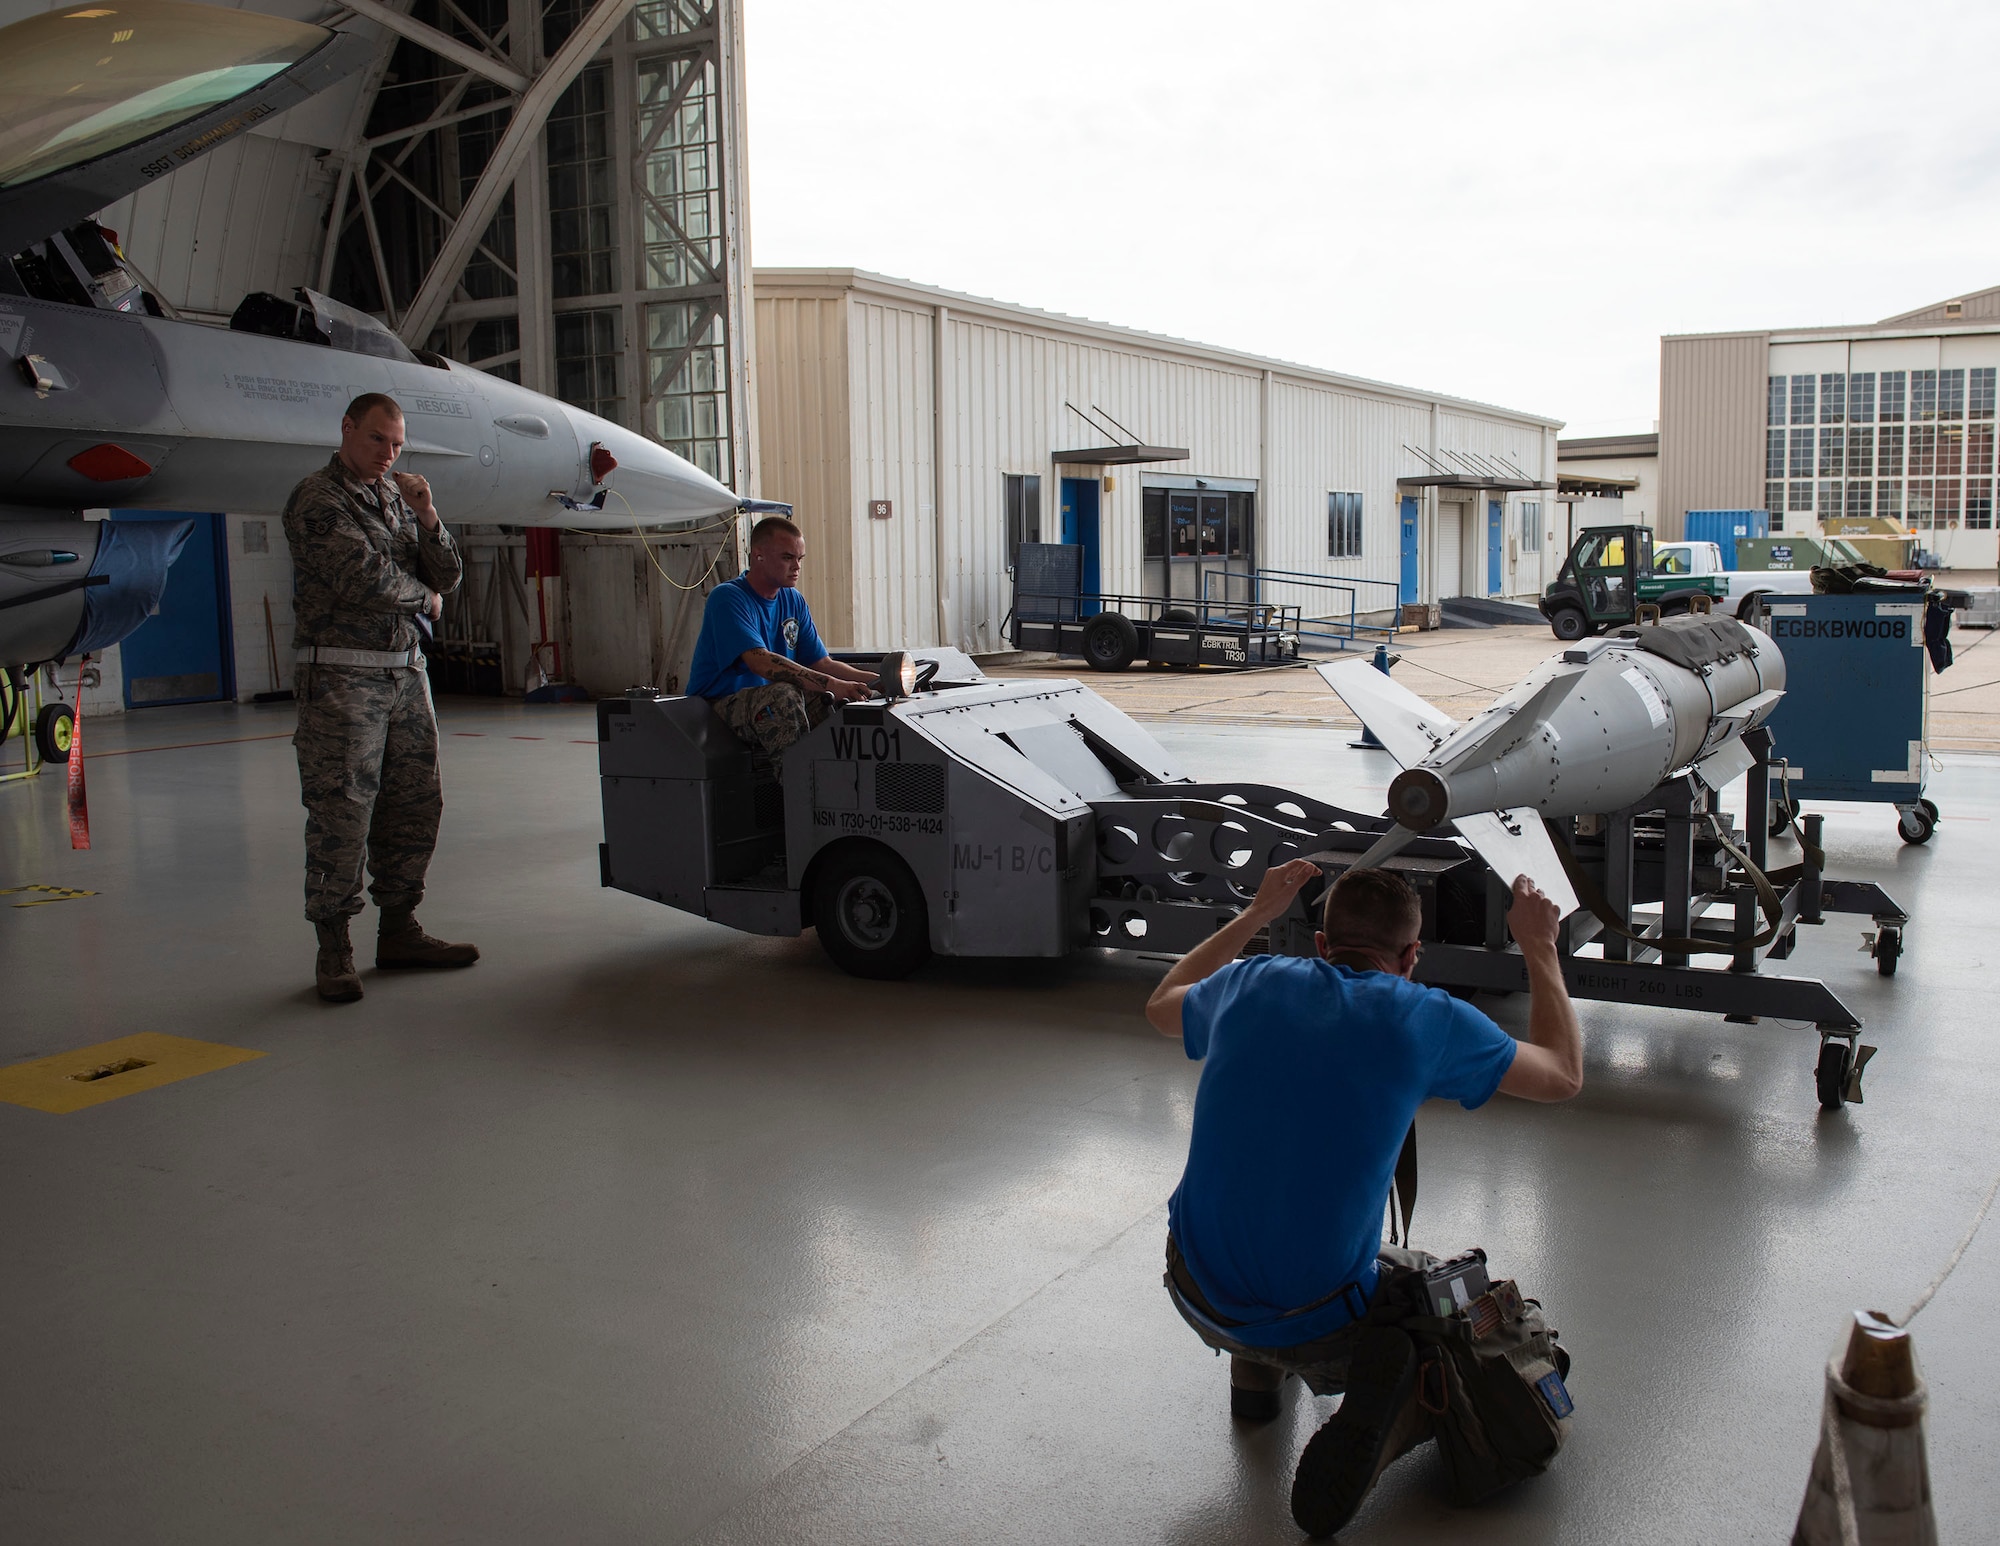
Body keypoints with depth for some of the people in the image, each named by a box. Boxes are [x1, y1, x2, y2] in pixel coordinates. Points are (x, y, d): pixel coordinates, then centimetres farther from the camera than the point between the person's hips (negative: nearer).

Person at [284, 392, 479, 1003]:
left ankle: (399, 931, 20)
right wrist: (423, 598, 1)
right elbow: (364, 577, -15)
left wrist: (427, 517, -4)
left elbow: (448, 577, 11)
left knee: (415, 804, 9)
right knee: (341, 811, -6)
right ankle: (334, 950, 2)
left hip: (407, 671, 7)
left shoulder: (398, 497, 17)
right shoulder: (316, 498, -4)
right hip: (342, 674, -7)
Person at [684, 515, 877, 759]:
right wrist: (830, 685, -37)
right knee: (784, 694, -35)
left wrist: (876, 680, -11)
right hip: (721, 703, -7)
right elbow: (761, 663, -28)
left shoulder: (794, 601, 11)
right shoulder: (727, 598, -14)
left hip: (771, 704, 7)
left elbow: (823, 665, 8)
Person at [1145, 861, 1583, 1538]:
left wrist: (1255, 914, 30)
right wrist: (1539, 947, 19)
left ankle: (1253, 1372, 40)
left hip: (1196, 1295, 3)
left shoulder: (1250, 986, -1)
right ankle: (1373, 1430, -1)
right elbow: (1563, 1074, 7)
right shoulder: (1428, 1020, -11)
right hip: (1316, 1330, -3)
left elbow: (1162, 1006, 24)